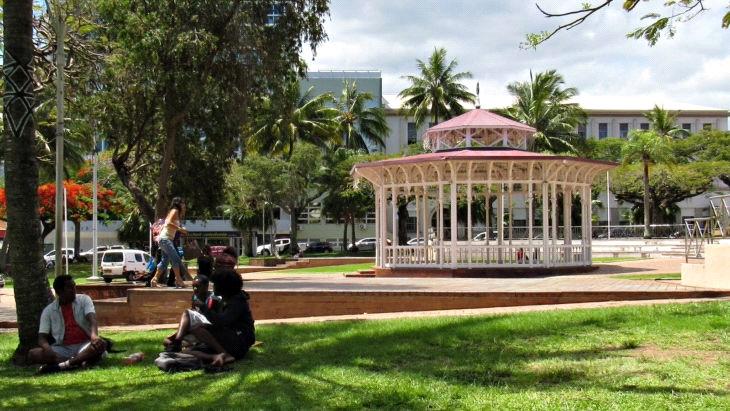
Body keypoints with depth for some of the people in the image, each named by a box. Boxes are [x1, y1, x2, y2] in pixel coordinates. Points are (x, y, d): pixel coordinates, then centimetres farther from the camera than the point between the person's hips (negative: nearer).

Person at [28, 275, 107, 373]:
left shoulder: (84, 300, 3)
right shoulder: (48, 311, 4)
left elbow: (92, 319, -14)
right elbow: (42, 338, -1)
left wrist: (94, 335, -38)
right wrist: (47, 349, -26)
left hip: (84, 346, -1)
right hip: (63, 348, 1)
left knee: (101, 344, -33)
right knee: (32, 354, -24)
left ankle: (61, 365, -40)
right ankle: (80, 361, -36)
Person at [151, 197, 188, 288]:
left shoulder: (177, 212, 21)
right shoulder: (175, 211, -6)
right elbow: (169, 223, -20)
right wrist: (180, 229, -19)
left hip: (168, 239, 10)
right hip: (165, 238, -10)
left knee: (165, 261, 10)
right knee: (176, 259, -15)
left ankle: (154, 280, 10)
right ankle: (179, 281, -18)